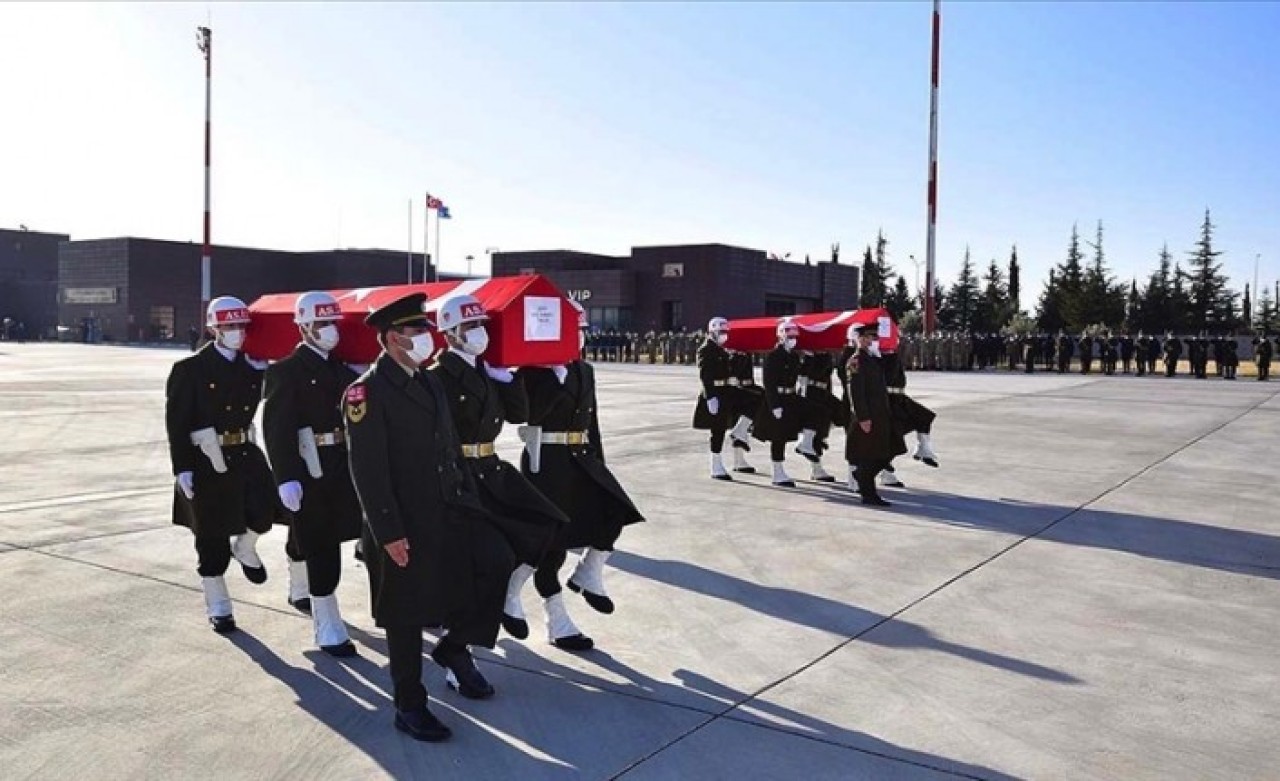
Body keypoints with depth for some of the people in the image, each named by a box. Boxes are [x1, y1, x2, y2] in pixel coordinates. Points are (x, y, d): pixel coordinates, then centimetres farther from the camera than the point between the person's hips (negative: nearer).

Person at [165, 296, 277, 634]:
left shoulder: (252, 365, 6)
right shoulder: (191, 369, -6)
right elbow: (177, 422, -9)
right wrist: (182, 469, -13)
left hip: (245, 452, 4)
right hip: (207, 460, -3)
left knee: (263, 511, -13)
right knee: (212, 535, 6)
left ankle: (244, 549, 23)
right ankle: (218, 607, 21)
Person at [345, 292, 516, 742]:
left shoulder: (430, 383, 12)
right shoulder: (366, 392, -13)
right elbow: (367, 469, -17)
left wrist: (471, 499, 11)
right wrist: (388, 533, -20)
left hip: (449, 510, 7)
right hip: (405, 523, -7)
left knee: (497, 562, -6)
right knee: (406, 616, 4)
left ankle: (454, 647, 14)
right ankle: (409, 706, 21)